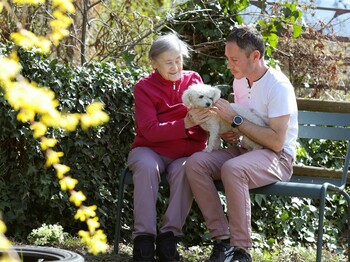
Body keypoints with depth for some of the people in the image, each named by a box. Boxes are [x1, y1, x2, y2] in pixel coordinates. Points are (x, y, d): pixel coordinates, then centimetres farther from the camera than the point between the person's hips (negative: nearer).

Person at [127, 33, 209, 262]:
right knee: (147, 166, -35)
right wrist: (184, 125, -27)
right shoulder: (144, 87, -1)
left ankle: (168, 237, -28)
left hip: (187, 152, 1)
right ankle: (144, 237, -32)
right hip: (151, 150, -1)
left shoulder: (193, 80, 8)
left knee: (185, 169, -33)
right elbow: (150, 130, -12)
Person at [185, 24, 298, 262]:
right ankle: (222, 240, -19)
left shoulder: (278, 86, -16)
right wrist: (227, 134, 4)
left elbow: (276, 141, -23)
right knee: (195, 163, -18)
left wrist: (236, 119, -21)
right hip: (245, 151, 8)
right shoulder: (240, 81, 10)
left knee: (232, 169, -37)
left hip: (278, 156, -8)